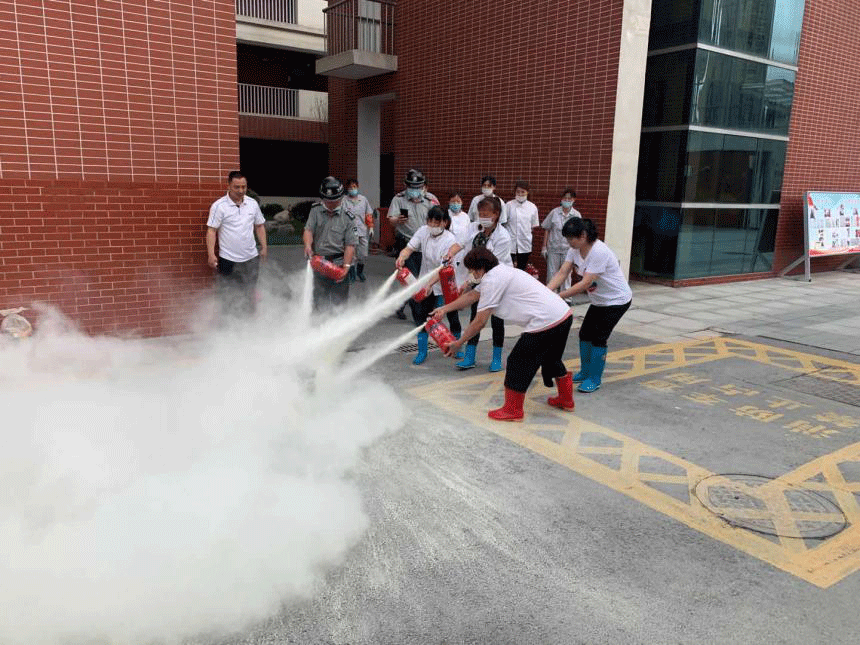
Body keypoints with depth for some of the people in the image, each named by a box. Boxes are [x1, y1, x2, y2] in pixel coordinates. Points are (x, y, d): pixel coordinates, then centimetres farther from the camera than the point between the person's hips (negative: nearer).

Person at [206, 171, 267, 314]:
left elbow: (259, 226, 16)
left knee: (249, 295, 15)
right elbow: (211, 230, -10)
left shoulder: (253, 204, 6)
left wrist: (264, 247, 10)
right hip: (228, 259, -4)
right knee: (229, 298, 0)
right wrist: (211, 254, -18)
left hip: (251, 258, 4)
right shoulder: (219, 206, -8)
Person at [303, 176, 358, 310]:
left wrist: (346, 267, -19)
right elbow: (308, 230, -4)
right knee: (319, 301, 11)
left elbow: (350, 245, -8)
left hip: (339, 265, -3)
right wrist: (308, 245, -27)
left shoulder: (348, 218, -4)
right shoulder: (315, 211, 7)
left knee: (339, 301, -1)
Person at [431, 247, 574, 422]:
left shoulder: (492, 280, -11)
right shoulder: (500, 272, 19)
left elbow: (480, 322, -10)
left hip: (546, 323, -10)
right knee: (552, 359, 29)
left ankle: (512, 410, 17)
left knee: (518, 362, 4)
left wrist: (458, 343, 1)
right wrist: (445, 309, 34)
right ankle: (566, 400, 44)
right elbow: (473, 295, 30)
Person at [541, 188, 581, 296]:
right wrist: (544, 246, 3)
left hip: (568, 249, 0)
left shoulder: (576, 215, 1)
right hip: (553, 248, 0)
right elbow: (547, 230, 5)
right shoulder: (554, 212, 0)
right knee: (551, 273, 5)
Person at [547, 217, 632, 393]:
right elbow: (562, 274, -12)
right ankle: (585, 372, 27)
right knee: (584, 334, 9)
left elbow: (585, 283, -34)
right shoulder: (575, 250, -5)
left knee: (598, 338, -8)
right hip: (598, 300, 8)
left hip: (617, 300, -8)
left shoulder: (599, 251, -32)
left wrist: (558, 296, -35)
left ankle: (594, 379, 7)